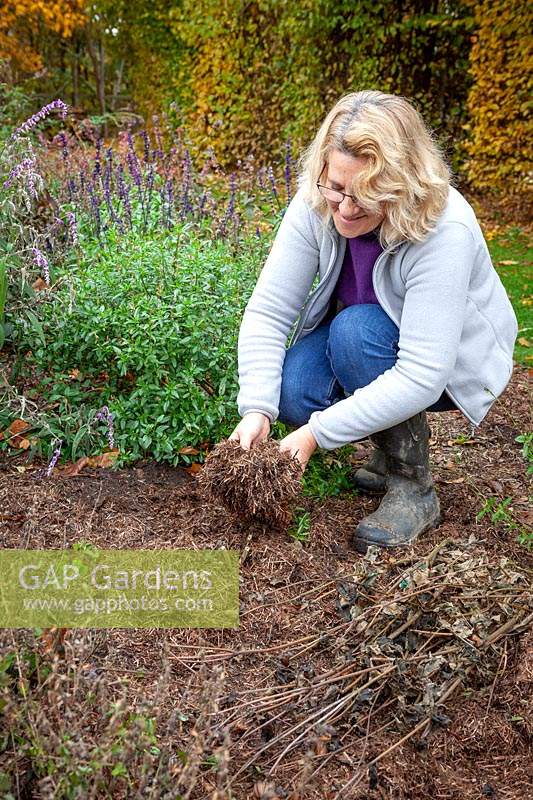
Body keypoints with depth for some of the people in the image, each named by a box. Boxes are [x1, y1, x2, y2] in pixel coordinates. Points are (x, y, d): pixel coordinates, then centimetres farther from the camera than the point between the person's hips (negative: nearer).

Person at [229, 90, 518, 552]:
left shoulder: (445, 232, -35)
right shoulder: (317, 205, -21)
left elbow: (421, 377, -37)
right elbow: (268, 310, -22)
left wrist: (317, 433, -38)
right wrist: (256, 410, -34)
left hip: (452, 362, -4)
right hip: (355, 337, 5)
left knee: (356, 330, -34)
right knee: (289, 389, -23)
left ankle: (414, 489, -16)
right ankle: (397, 435, 6)